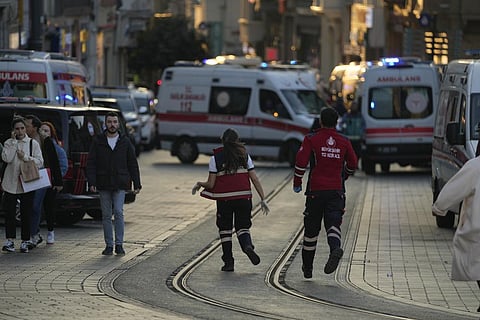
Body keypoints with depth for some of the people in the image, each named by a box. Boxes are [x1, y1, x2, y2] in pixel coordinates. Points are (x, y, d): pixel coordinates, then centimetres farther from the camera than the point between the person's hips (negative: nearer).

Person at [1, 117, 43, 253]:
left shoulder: (33, 143, 5)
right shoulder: (9, 143, 7)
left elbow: (40, 162, 0)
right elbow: (6, 158, -11)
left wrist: (25, 157, -12)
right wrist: (13, 141, -9)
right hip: (11, 184, 1)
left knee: (26, 213, 2)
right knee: (10, 212, -1)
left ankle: (25, 241, 9)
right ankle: (10, 240, 4)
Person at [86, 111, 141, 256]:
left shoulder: (125, 141, 6)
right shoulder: (98, 141, 5)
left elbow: (133, 164, 8)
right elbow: (91, 163, 1)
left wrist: (136, 184, 3)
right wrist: (91, 182, -10)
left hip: (120, 185, -1)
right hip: (103, 185, 1)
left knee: (118, 212, -11)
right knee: (106, 215, 4)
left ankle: (119, 244, -6)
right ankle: (109, 245, 10)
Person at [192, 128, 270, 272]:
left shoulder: (215, 158, 0)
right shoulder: (245, 156, 6)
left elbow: (211, 184, -3)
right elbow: (255, 180, 2)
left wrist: (199, 184, 18)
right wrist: (263, 199, 7)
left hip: (224, 199, -1)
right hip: (244, 197, 1)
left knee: (225, 229, 13)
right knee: (243, 227, 10)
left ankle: (228, 262, 11)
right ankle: (248, 245, -22)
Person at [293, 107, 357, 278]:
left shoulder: (311, 139, -1)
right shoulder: (344, 142, 8)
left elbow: (301, 161, -10)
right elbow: (352, 164, 17)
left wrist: (297, 183, 1)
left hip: (316, 190, -1)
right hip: (336, 190, 1)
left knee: (311, 229, 10)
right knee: (333, 224, -5)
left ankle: (307, 267, 22)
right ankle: (335, 248, -39)